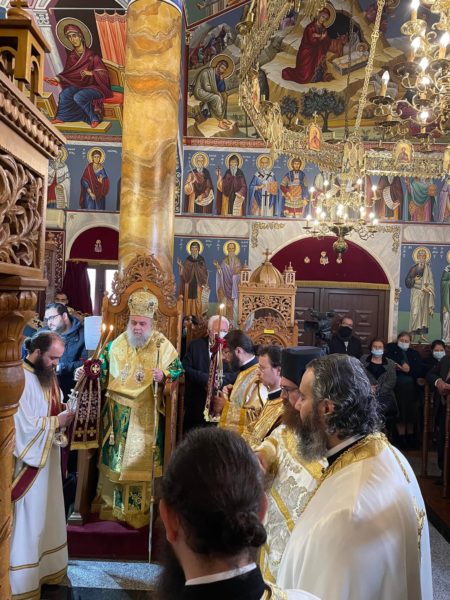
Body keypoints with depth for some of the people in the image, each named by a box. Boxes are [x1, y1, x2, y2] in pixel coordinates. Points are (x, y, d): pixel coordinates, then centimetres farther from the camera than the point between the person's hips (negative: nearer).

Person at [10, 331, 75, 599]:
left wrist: (67, 409, -5)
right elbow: (24, 425, -25)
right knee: (28, 519, 4)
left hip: (48, 457, 9)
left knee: (47, 513, 20)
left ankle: (46, 567, 37)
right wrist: (57, 421, -18)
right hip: (29, 460, -8)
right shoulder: (20, 378, -24)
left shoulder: (47, 374, 4)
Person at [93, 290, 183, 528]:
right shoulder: (117, 344, 3)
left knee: (141, 460, 4)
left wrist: (164, 376, -27)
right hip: (118, 414, 4)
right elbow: (104, 369, 14)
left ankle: (139, 511, 20)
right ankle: (110, 504, 32)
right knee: (113, 459, 14)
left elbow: (179, 371, -8)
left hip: (146, 417, -3)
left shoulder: (162, 345, -8)